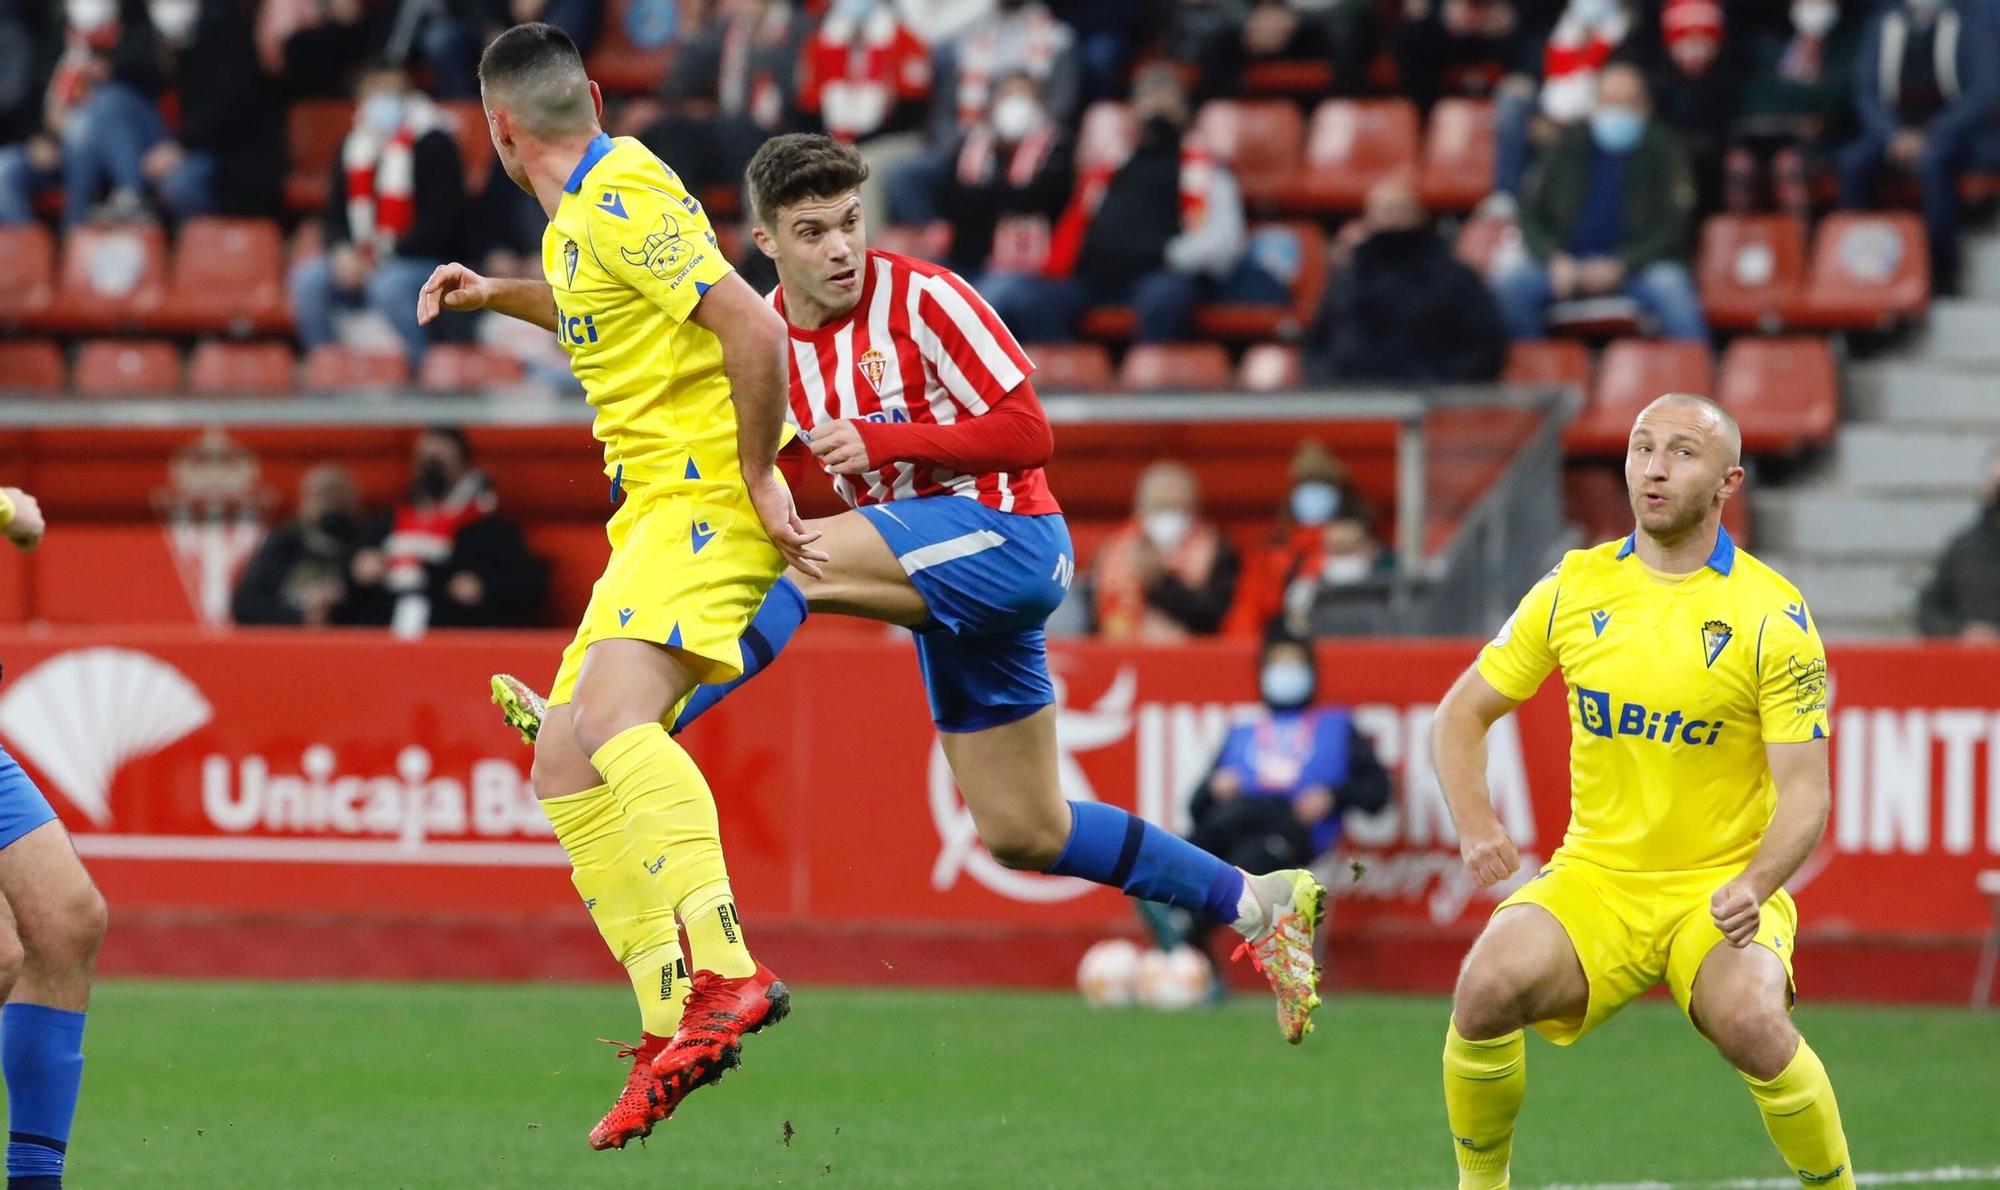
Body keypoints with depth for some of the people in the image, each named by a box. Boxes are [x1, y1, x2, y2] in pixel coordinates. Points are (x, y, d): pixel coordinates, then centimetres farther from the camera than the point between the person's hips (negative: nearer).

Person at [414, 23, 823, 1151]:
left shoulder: (621, 199, -14)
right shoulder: (579, 214, 17)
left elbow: (754, 331, -23)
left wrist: (757, 478, -18)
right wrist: (504, 296, 30)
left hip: (707, 500, -10)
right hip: (656, 508, 10)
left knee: (613, 715, -30)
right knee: (564, 764, 4)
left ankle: (724, 973, -44)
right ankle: (673, 1034, -1)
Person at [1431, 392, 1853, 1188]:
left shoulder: (1772, 615, -7)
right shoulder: (1575, 587, 3)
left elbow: (1804, 792, -9)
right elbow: (1462, 714, 11)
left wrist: (1755, 885, -29)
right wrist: (1474, 821, -9)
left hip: (1720, 891, -3)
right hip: (1593, 880, 3)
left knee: (1753, 1025, -34)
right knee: (1487, 987, -27)